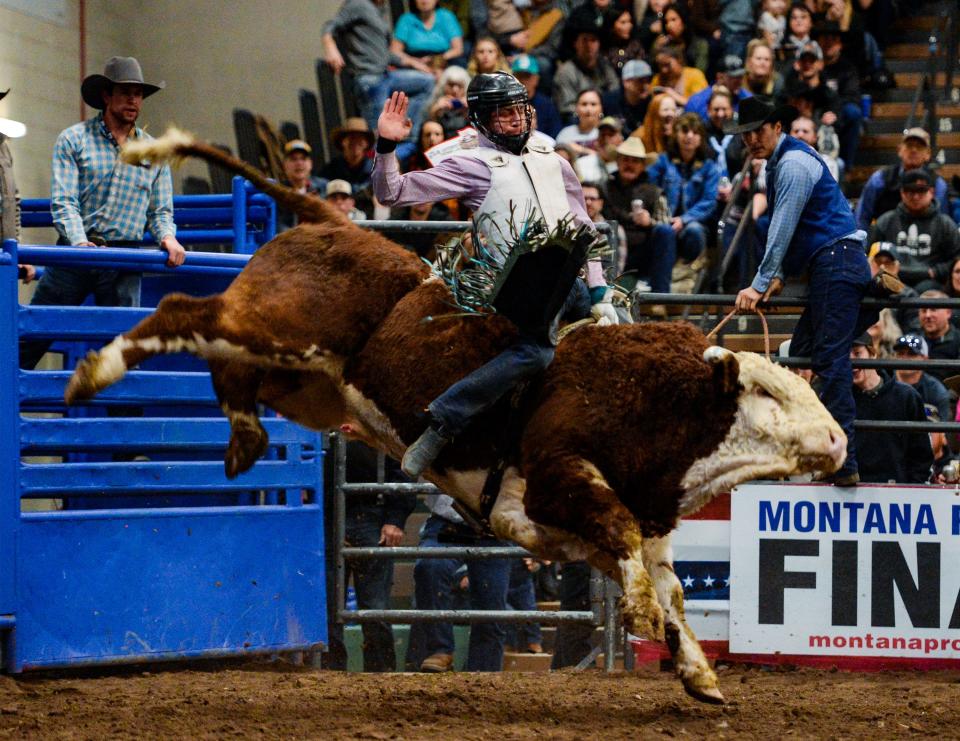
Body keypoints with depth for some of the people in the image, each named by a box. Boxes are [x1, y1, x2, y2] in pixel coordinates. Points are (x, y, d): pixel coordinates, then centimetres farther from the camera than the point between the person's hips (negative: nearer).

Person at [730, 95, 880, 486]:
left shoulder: (794, 163, -12)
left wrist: (759, 285, -14)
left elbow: (782, 229, -15)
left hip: (837, 260, -11)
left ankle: (844, 463, -22)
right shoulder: (777, 163, 20)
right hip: (826, 267, 11)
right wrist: (778, 275, 12)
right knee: (800, 354, 11)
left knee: (830, 360, -16)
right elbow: (781, 230, 23)